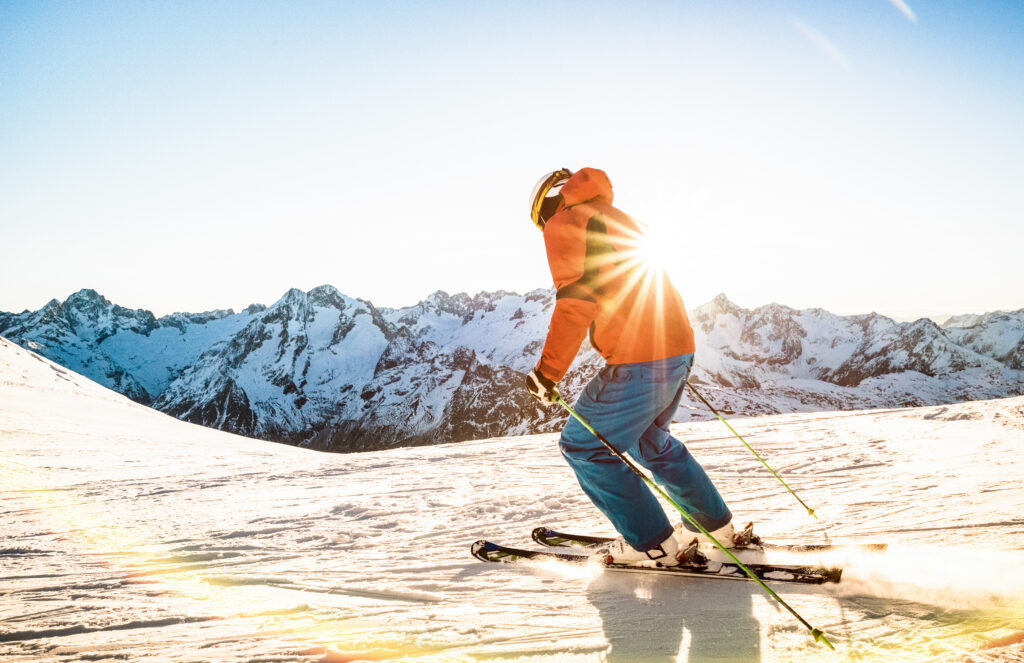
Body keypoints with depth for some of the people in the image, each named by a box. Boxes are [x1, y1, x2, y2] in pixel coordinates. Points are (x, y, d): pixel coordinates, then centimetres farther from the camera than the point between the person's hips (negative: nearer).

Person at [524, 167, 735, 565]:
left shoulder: (565, 224, -2)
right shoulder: (617, 218, 23)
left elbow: (576, 301, -15)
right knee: (648, 439, 27)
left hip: (638, 361, -9)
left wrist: (548, 371, -14)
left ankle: (651, 544, 6)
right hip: (680, 350, 9)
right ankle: (714, 523, 34)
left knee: (583, 446, 4)